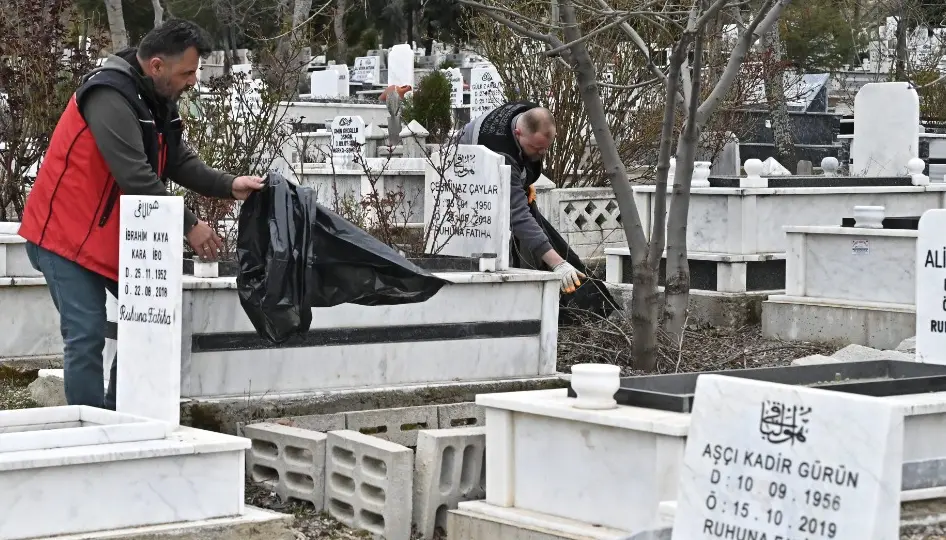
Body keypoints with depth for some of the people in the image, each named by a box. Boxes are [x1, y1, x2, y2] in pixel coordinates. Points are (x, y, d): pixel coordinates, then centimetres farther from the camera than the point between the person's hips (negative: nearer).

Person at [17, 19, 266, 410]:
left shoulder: (157, 99, 7)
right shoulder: (110, 97, -24)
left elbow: (179, 161, 5)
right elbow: (136, 178, -28)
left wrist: (229, 186, -10)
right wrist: (188, 226, -22)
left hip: (116, 236, 10)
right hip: (66, 235, -10)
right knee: (87, 337, -11)